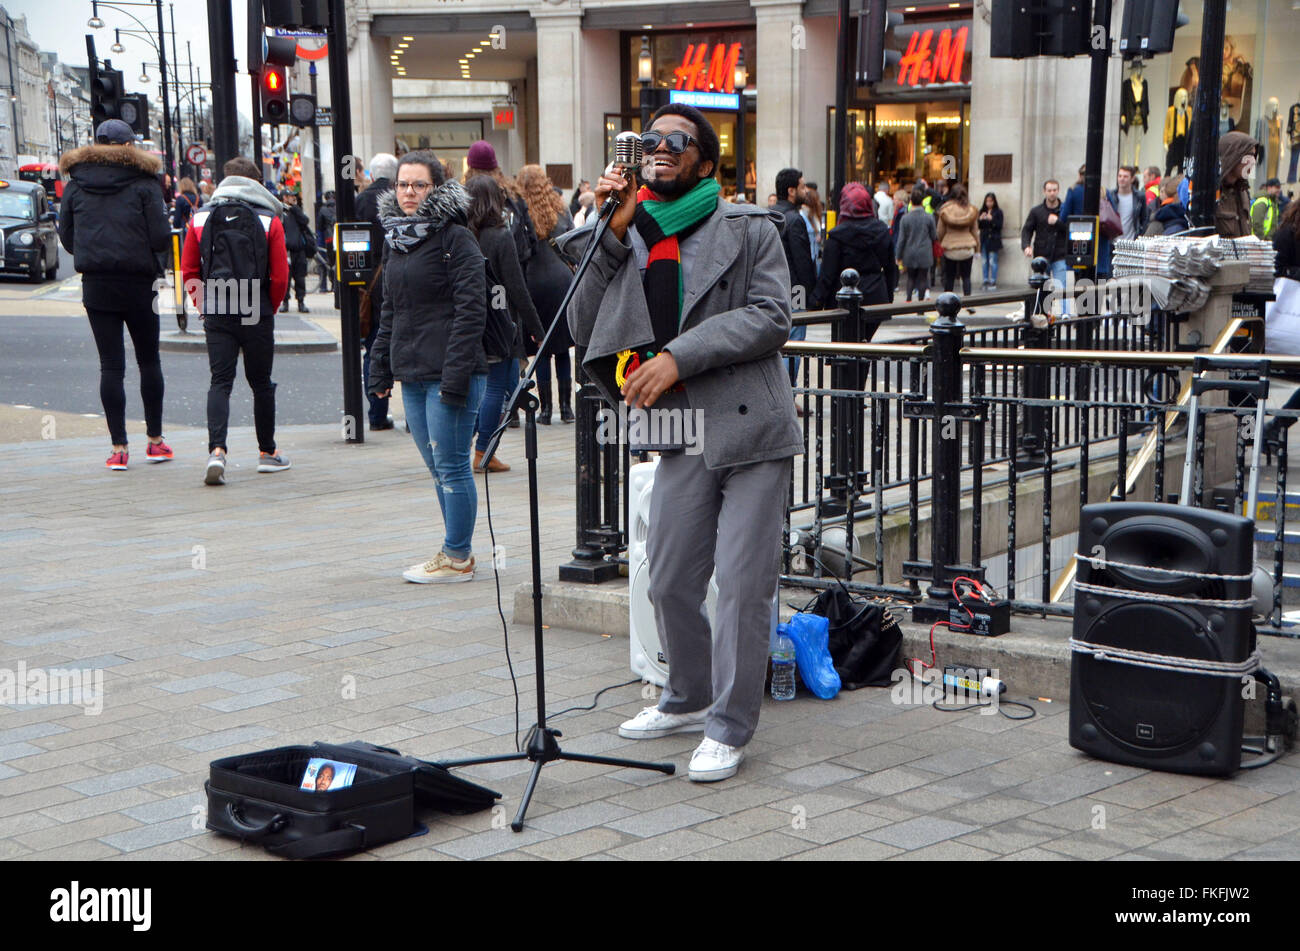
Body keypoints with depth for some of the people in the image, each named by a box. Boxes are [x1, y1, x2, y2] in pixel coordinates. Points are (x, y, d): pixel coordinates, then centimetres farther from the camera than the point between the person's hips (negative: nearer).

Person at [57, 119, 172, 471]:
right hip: (138, 284, -2)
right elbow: (160, 237, -10)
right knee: (148, 360, 12)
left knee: (111, 365, 3)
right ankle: (155, 441, 16)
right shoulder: (143, 184, -4)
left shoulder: (75, 186, 5)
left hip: (95, 284, 2)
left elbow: (66, 239, 7)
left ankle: (118, 447, -1)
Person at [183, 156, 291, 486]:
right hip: (257, 315, -1)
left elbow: (189, 270, 4)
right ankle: (267, 453, 23)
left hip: (216, 314, 1)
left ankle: (216, 450, -19)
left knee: (220, 381, 1)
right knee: (261, 383, 12)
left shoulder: (200, 218, 3)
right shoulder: (269, 220, -3)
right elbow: (280, 276, -5)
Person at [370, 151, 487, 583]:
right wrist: (380, 366, 16)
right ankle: (456, 551, 22)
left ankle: (458, 558, 5)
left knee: (451, 466, -3)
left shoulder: (455, 238, -8)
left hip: (449, 374, -8)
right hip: (412, 375, 8)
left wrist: (456, 374, -19)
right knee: (438, 468, 13)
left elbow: (470, 311, -14)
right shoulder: (395, 238, 16)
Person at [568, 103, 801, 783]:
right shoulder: (629, 236, 13)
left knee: (742, 583, -3)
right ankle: (688, 700, 34)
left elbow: (770, 317, -10)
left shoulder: (750, 229, 2)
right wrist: (609, 235, -4)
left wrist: (679, 357, -16)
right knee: (670, 583, 10)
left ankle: (729, 727, 9)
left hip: (750, 428, -4)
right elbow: (585, 330, 4)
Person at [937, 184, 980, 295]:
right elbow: (975, 231, 5)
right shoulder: (971, 210, -2)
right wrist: (977, 248, 14)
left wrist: (940, 244, 15)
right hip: (967, 247, 1)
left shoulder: (945, 210, -6)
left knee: (949, 277, 9)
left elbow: (940, 231, -1)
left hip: (950, 249, -1)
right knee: (966, 277, 5)